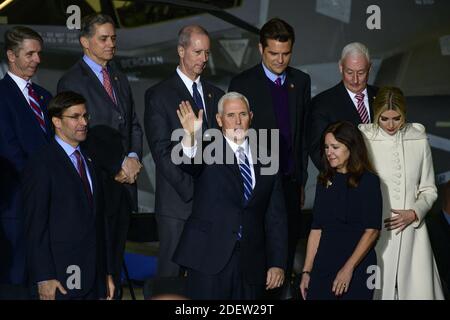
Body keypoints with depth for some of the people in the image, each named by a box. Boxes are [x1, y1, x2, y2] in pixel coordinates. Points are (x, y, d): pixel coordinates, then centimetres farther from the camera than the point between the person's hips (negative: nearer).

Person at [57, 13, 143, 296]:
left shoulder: (120, 79, 16)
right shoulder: (72, 81, -7)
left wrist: (133, 158, -2)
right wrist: (119, 165, -12)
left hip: (124, 181, 6)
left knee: (117, 255, 10)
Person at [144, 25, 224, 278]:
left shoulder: (216, 95, 16)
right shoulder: (159, 95, -1)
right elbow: (162, 151, -8)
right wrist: (190, 190, -14)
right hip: (177, 202, -4)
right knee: (171, 271, -1)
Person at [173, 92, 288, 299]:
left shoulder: (266, 160, 12)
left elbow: (276, 217, 12)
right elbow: (189, 164, -21)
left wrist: (277, 263, 6)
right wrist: (190, 136, -42)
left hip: (251, 266, 3)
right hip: (209, 260, -3)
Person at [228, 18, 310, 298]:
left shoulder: (301, 82, 7)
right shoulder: (242, 84, -6)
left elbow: (304, 134, 12)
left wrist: (302, 180, 12)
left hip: (290, 182, 4)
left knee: (289, 246, 10)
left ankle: (283, 292, 23)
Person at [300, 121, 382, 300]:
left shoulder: (368, 181, -4)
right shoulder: (324, 181, 11)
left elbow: (372, 230, -9)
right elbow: (316, 229, 9)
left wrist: (349, 268, -14)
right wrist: (307, 271, 4)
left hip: (358, 267, -4)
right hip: (324, 266, 4)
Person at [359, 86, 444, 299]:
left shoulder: (419, 140, 4)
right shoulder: (363, 140, -4)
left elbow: (429, 189, 11)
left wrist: (414, 213, -5)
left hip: (411, 230, 2)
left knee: (417, 290, 0)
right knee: (377, 290, -3)